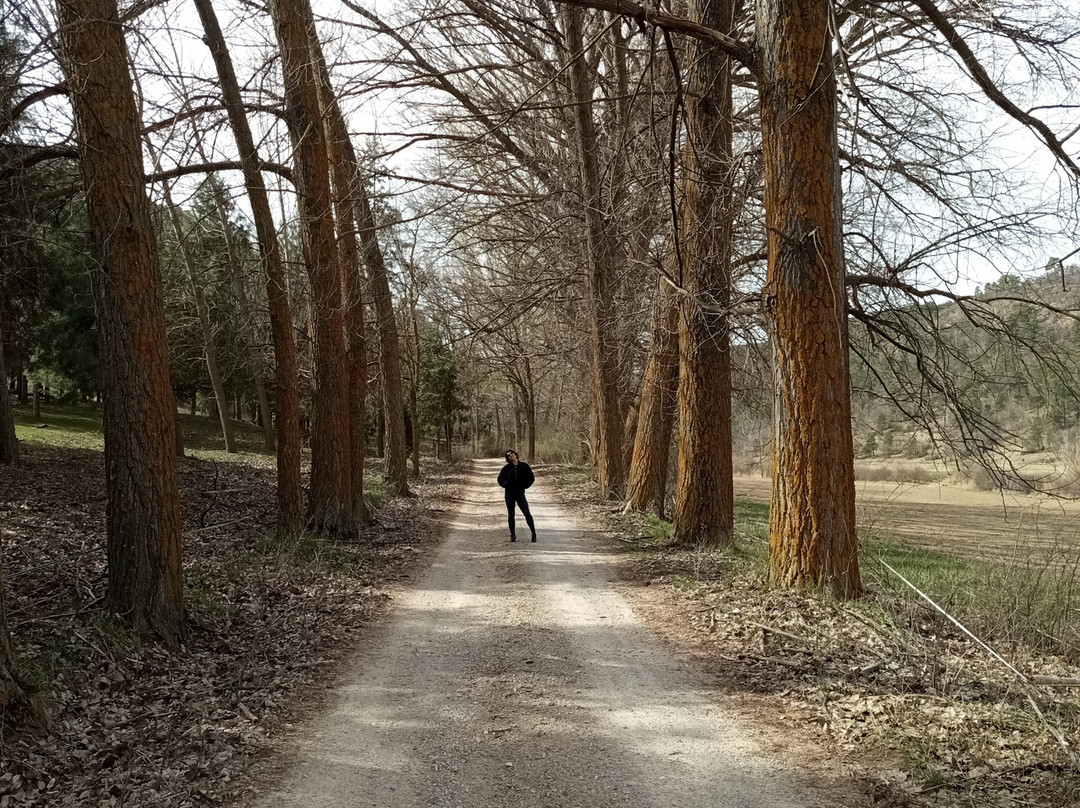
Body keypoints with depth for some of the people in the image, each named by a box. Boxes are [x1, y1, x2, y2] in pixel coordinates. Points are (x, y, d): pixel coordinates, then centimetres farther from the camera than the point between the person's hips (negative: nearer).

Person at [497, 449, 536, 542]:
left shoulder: (524, 466, 1)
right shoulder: (506, 468, 5)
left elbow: (531, 478, 6)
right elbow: (500, 479, 15)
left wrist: (524, 486, -3)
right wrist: (505, 485, -1)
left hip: (520, 493, -2)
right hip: (509, 494, 2)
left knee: (527, 513, -10)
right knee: (510, 514, 4)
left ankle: (534, 533, -1)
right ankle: (513, 535, 12)